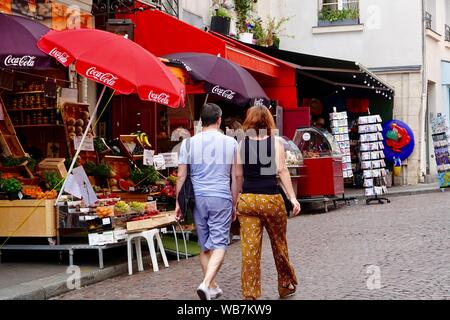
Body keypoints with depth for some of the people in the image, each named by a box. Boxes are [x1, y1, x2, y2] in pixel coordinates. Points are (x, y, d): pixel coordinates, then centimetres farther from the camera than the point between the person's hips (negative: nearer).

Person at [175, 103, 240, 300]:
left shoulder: (188, 143, 2)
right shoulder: (230, 143, 2)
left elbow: (181, 176, 2)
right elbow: (235, 177, 6)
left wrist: (178, 202, 10)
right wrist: (234, 203, 15)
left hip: (197, 198, 2)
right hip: (221, 198, -2)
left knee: (205, 246, 13)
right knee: (219, 245, -1)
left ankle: (212, 287, 22)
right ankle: (206, 284, -19)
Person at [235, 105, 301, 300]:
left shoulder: (242, 144, 5)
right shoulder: (276, 142, 0)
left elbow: (238, 176, 6)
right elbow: (282, 171, -7)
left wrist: (234, 202, 13)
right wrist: (292, 197, -5)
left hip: (247, 199, 1)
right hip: (271, 198, -1)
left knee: (249, 248, 1)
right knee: (279, 244, 15)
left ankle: (250, 293, 0)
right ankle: (286, 285, 30)